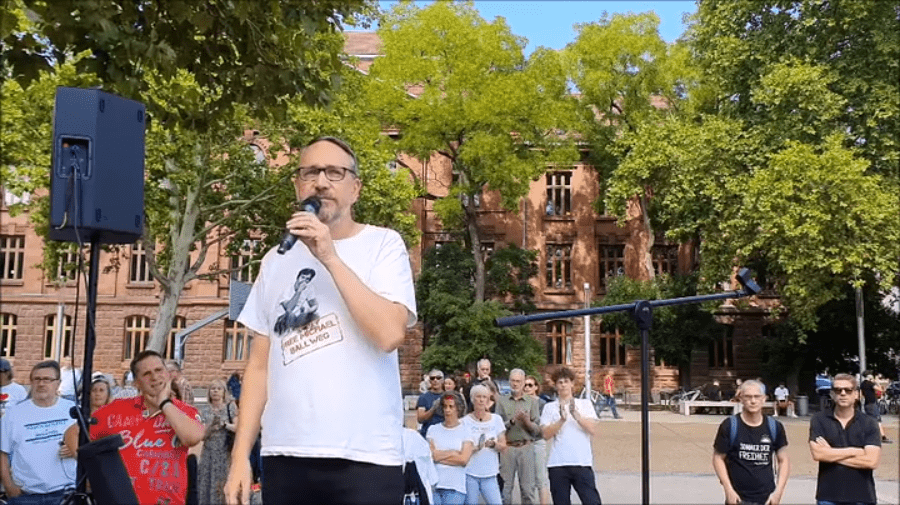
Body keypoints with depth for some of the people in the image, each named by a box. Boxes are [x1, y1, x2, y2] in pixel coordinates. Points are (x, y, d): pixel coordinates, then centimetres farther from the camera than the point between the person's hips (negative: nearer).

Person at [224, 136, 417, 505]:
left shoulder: (383, 245, -1)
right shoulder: (276, 261, 11)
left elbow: (389, 334, -16)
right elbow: (259, 364, 11)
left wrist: (330, 257, -15)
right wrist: (240, 454, 6)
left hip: (364, 457, -4)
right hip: (285, 456, 4)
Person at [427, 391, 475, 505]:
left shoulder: (465, 430, 6)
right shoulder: (433, 429, 11)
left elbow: (463, 459, -4)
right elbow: (430, 455, 0)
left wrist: (439, 455, -1)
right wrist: (454, 453, -2)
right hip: (433, 485, 2)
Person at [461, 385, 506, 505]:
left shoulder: (496, 419, 8)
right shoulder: (465, 421, 1)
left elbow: (503, 446, 8)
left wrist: (493, 444, -13)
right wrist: (473, 448, -17)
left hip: (490, 473, 2)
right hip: (469, 473, -1)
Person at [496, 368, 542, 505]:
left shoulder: (532, 401, 9)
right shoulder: (501, 401, 8)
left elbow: (537, 430, 4)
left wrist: (527, 421, -15)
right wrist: (512, 421, -15)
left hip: (526, 448, 0)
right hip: (507, 448, 0)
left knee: (528, 487, -1)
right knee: (505, 487, 3)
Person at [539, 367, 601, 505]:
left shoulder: (585, 404, 11)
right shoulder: (549, 407, 10)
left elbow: (593, 430, -2)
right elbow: (546, 434, -2)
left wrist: (576, 415, -14)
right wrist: (562, 419, -16)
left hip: (582, 462, -1)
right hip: (557, 464, 1)